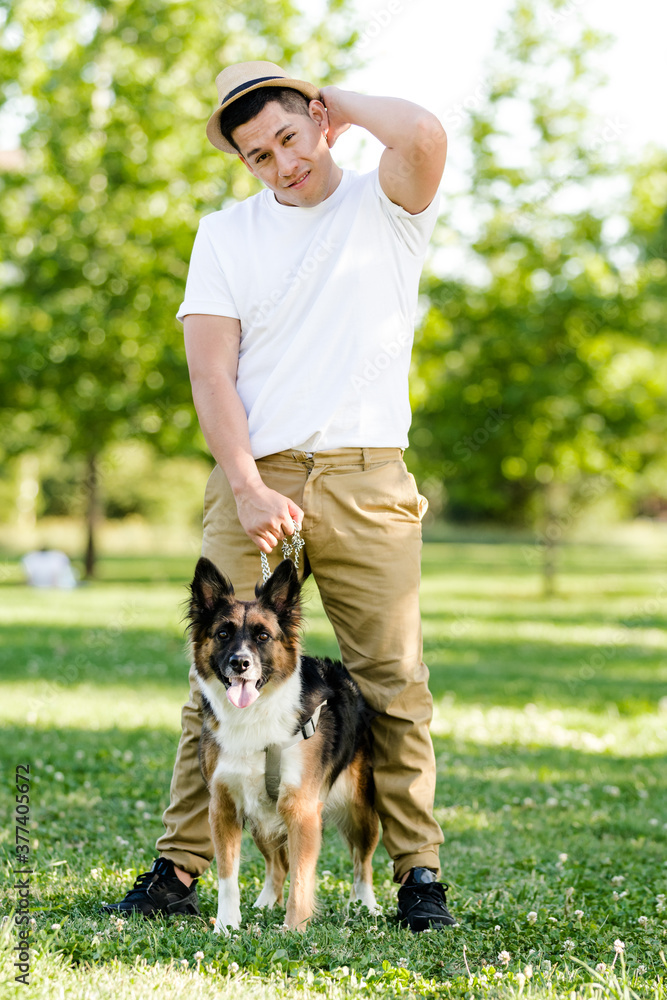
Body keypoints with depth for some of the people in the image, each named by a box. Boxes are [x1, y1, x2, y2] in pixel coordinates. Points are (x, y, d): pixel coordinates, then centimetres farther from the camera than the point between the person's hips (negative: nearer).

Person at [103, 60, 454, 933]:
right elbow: (210, 371, 2)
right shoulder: (226, 233, 13)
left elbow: (426, 136, -16)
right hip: (253, 479, 1)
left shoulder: (384, 207, 9)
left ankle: (419, 872, 3)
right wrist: (248, 490, -11)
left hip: (366, 480, -1)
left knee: (394, 682, -3)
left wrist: (340, 104, 4)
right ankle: (181, 869, 3)